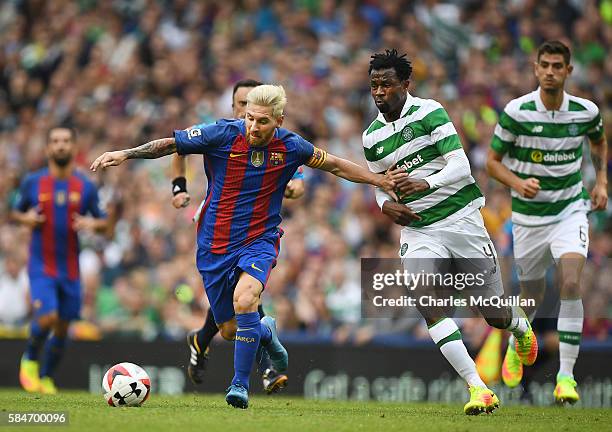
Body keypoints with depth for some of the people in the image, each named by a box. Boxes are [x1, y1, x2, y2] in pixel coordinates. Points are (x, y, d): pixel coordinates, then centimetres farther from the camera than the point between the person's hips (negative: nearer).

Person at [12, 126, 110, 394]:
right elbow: (16, 212, 14)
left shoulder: (86, 187, 2)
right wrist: (25, 218, -9)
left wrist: (93, 224, -15)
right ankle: (30, 360, 7)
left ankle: (46, 377, 27)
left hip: (70, 269, 2)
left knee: (62, 328, 7)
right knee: (47, 318, -21)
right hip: (41, 267, -2)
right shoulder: (32, 183, 0)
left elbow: (105, 226, 8)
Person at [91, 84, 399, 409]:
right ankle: (266, 333, 44)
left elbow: (333, 164, 10)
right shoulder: (222, 135, -12)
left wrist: (378, 180, 11)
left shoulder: (290, 146, -6)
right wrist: (125, 154, -16)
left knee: (244, 299, -31)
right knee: (229, 331, 7)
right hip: (215, 245, 1)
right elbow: (169, 144, -7)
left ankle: (240, 383, -16)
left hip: (260, 240, -1)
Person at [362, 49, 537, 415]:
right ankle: (479, 389, -19)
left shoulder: (430, 113, -10)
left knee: (495, 315, 4)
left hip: (460, 217, -3)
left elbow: (460, 166, -16)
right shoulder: (372, 137, 6)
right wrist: (385, 204, -2)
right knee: (428, 304, -21)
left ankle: (521, 327, 44)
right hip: (417, 230, 3)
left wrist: (426, 183, -33)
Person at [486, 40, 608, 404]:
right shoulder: (516, 112, -12)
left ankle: (566, 375, -18)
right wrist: (518, 183, -22)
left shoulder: (586, 111, -6)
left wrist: (602, 181, 6)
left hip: (571, 210, 0)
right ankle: (516, 344, 47)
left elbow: (599, 141, 19)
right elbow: (493, 161, -4)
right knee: (533, 295, 11)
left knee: (572, 283, -22)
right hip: (529, 216, 0)